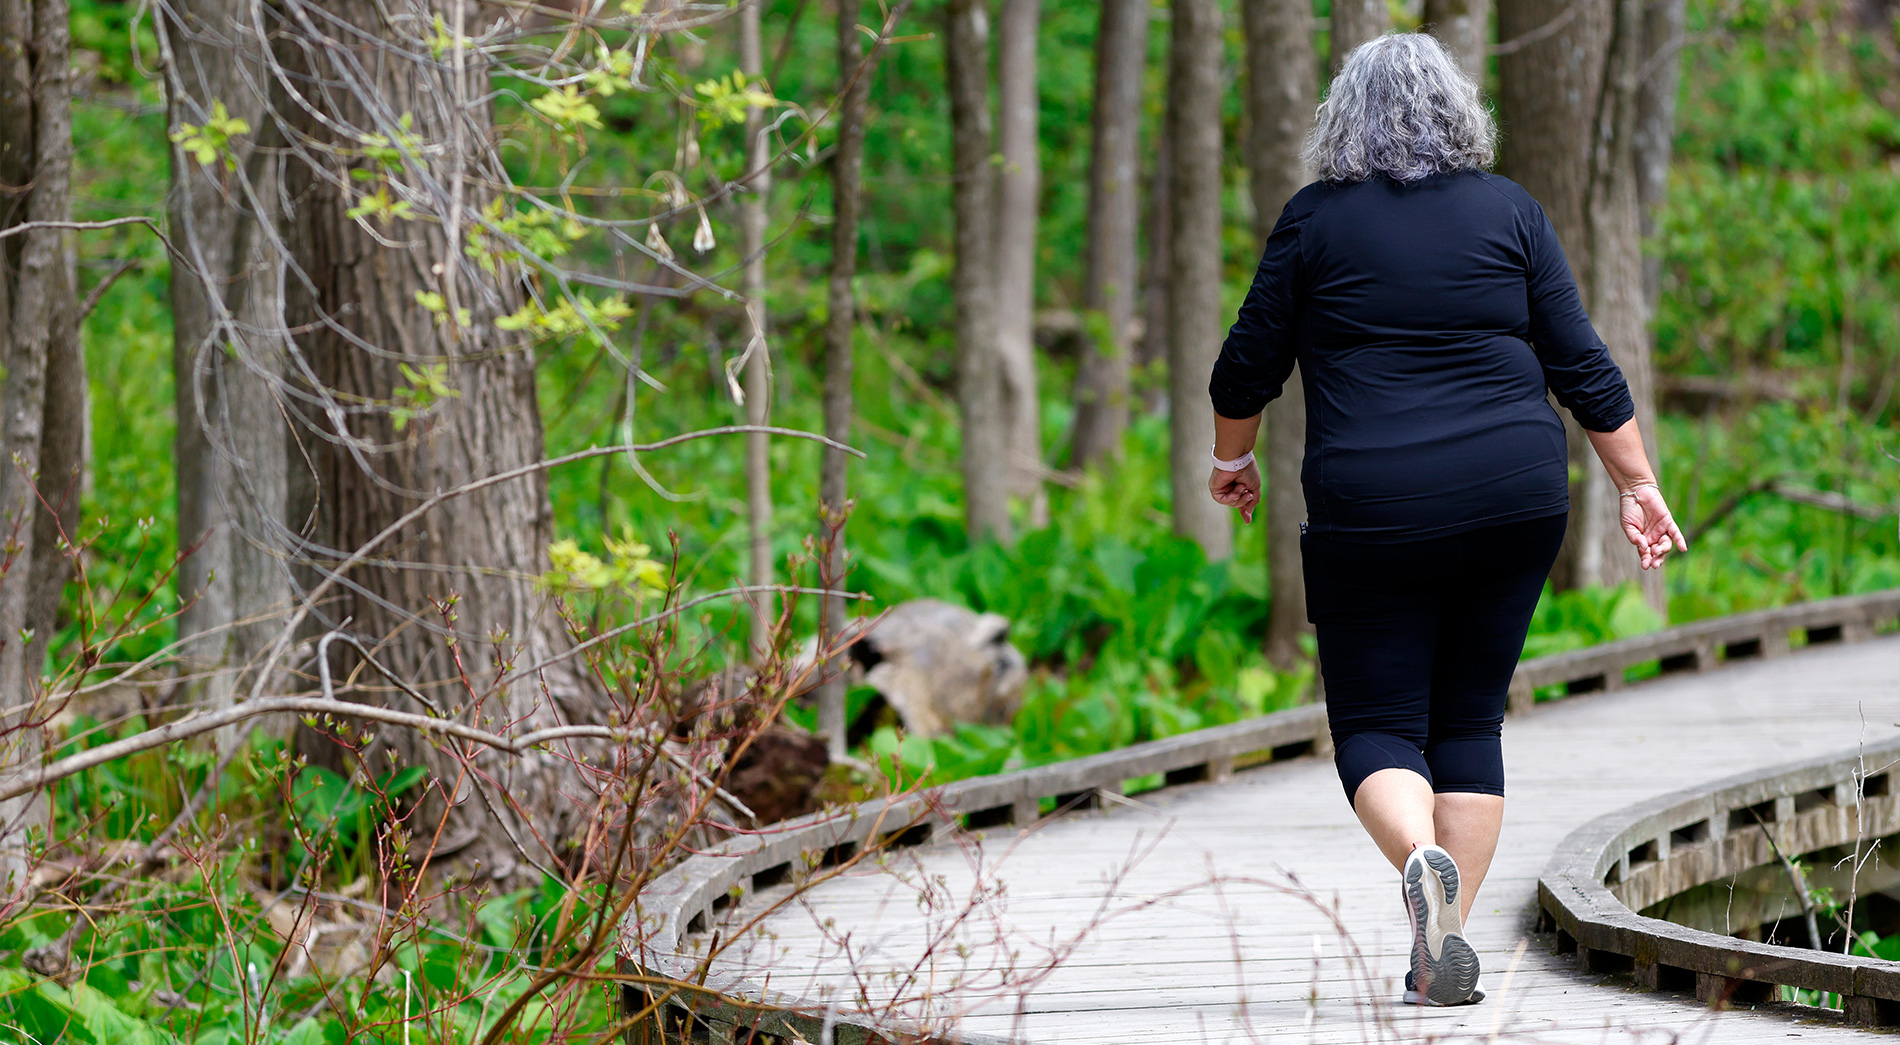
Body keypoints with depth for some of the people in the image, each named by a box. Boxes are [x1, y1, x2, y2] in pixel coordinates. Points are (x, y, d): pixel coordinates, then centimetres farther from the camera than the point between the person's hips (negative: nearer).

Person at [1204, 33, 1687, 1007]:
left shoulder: (1316, 221, 0)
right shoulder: (1509, 210, 5)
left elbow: (1247, 367, 6)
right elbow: (1581, 366, 4)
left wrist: (1232, 458, 24)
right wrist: (1637, 485, 12)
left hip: (1373, 513, -2)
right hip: (1516, 502, 2)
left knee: (1377, 726, 4)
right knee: (1470, 717, 12)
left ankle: (1422, 857, -27)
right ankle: (1447, 949, 5)